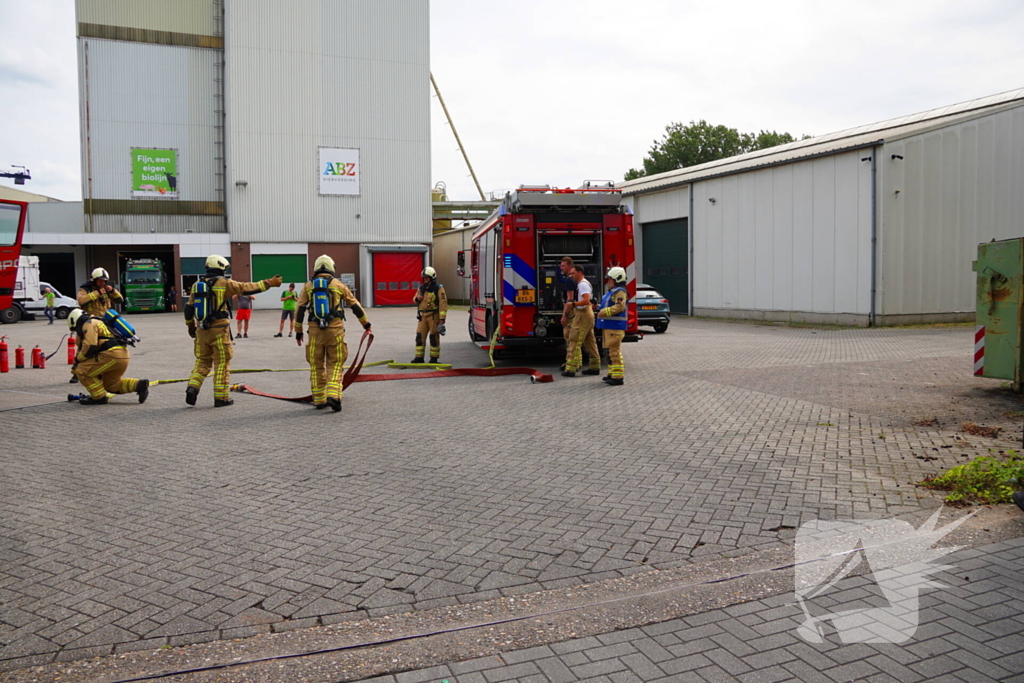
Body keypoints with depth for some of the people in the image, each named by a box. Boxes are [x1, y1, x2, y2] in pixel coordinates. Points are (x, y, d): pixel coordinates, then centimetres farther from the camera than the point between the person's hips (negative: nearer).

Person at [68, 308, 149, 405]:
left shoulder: (89, 324, 0)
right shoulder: (97, 322, 31)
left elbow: (89, 346, -14)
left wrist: (79, 359, 5)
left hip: (111, 355, -10)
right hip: (123, 355, 10)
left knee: (81, 371, -1)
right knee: (110, 385, 22)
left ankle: (98, 397, 2)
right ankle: (139, 385, 8)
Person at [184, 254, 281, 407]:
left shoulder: (197, 285, 9)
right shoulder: (224, 283, -8)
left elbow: (189, 308, 13)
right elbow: (246, 288, -7)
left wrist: (191, 326, 26)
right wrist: (269, 283, 1)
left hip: (202, 330, 5)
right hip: (219, 330, -5)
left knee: (202, 362, 17)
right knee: (222, 363, 4)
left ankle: (192, 388, -2)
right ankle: (221, 398, 7)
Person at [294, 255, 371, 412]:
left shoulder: (308, 286, 9)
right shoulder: (338, 285, 6)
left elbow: (300, 309, 7)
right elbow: (355, 305, 11)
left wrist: (298, 331, 14)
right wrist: (366, 323, 21)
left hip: (315, 330, 1)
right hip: (335, 329, -1)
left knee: (317, 365, 11)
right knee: (335, 364, 4)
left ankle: (319, 400, 15)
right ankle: (333, 395, -13)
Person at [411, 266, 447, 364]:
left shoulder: (438, 288, -6)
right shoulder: (421, 288, 12)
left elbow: (443, 304, -12)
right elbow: (414, 299, 24)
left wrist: (442, 319, -19)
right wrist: (417, 299, -3)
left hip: (434, 316, -5)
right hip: (423, 316, 5)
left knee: (434, 337, 1)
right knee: (420, 336, 2)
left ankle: (434, 358, 10)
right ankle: (419, 357, 9)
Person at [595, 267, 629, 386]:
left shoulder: (620, 292, -13)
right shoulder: (612, 291, 20)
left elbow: (619, 306, -26)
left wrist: (604, 312, -24)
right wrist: (600, 308, 15)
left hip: (615, 326, -11)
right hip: (608, 325, 11)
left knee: (615, 351, -11)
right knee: (610, 351, 15)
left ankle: (618, 377, -10)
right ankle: (612, 374, 24)